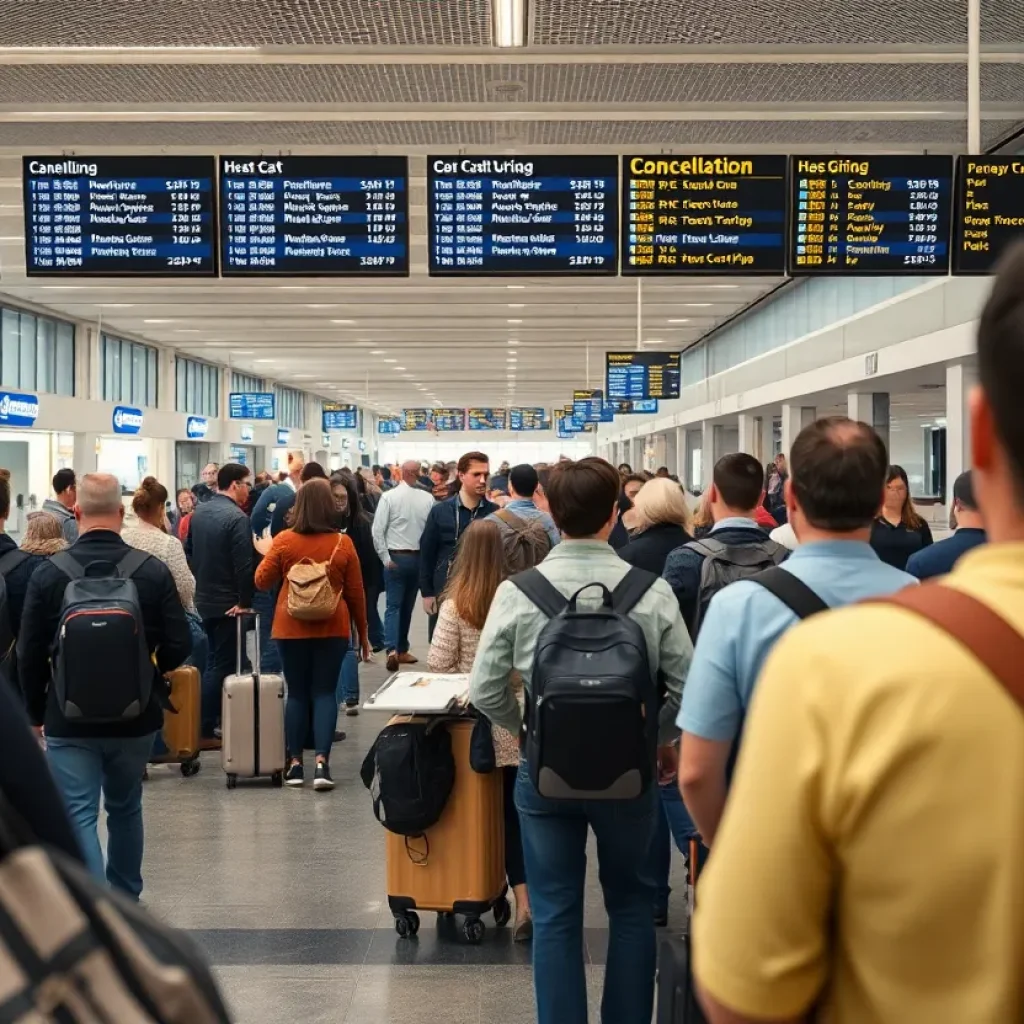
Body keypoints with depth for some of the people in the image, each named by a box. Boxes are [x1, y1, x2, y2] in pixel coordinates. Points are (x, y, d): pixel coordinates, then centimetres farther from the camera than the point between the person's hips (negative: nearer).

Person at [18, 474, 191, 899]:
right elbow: (179, 647, -7)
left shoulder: (48, 574, -11)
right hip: (135, 717, 2)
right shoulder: (154, 571, -10)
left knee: (78, 818, 0)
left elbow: (29, 655, -5)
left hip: (70, 720, -2)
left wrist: (36, 713, 10)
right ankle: (126, 900, 38)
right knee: (126, 809, 22)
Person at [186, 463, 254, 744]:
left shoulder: (199, 512, 8)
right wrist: (245, 602, -14)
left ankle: (215, 719, 27)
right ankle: (203, 730, -2)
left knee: (214, 660, 20)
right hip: (227, 603, -8)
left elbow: (189, 551, 14)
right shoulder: (237, 517, -19)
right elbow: (244, 564, -23)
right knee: (222, 664, -2)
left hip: (203, 599, 8)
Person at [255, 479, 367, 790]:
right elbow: (355, 594, 2)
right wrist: (362, 634, 12)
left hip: (292, 628, 1)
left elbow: (262, 582, 4)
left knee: (296, 693, 9)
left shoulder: (284, 541, -5)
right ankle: (321, 763, -7)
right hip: (332, 629, 0)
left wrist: (267, 553, 21)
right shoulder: (343, 543, -5)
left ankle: (295, 764, 11)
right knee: (324, 693, 4)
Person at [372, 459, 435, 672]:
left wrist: (385, 558, -5)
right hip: (419, 557, 2)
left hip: (396, 558, -2)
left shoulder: (389, 496, -8)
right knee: (407, 606, 14)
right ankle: (402, 650, 22)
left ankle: (392, 650, -18)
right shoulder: (427, 498, -4)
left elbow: (377, 530, -11)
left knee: (393, 605, 0)